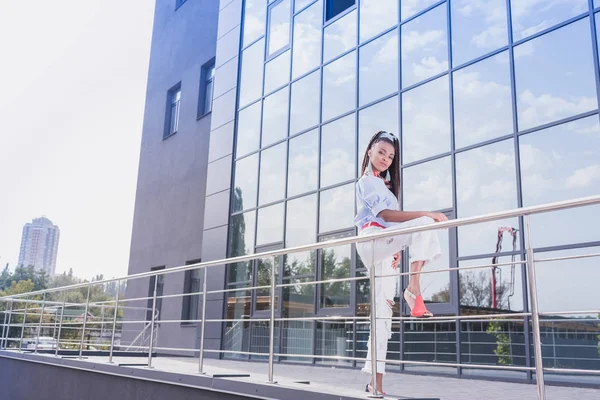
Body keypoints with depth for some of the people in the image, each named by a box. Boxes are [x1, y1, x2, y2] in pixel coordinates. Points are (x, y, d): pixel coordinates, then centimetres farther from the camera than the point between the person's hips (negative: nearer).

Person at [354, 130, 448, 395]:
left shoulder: (384, 183, 27)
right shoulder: (367, 181, 0)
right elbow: (385, 214, -14)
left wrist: (396, 250, 13)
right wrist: (426, 214, -21)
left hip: (383, 247, 8)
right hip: (371, 239, -8)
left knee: (383, 312, 1)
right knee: (424, 225, -27)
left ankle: (375, 382, 2)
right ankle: (414, 289, -30)